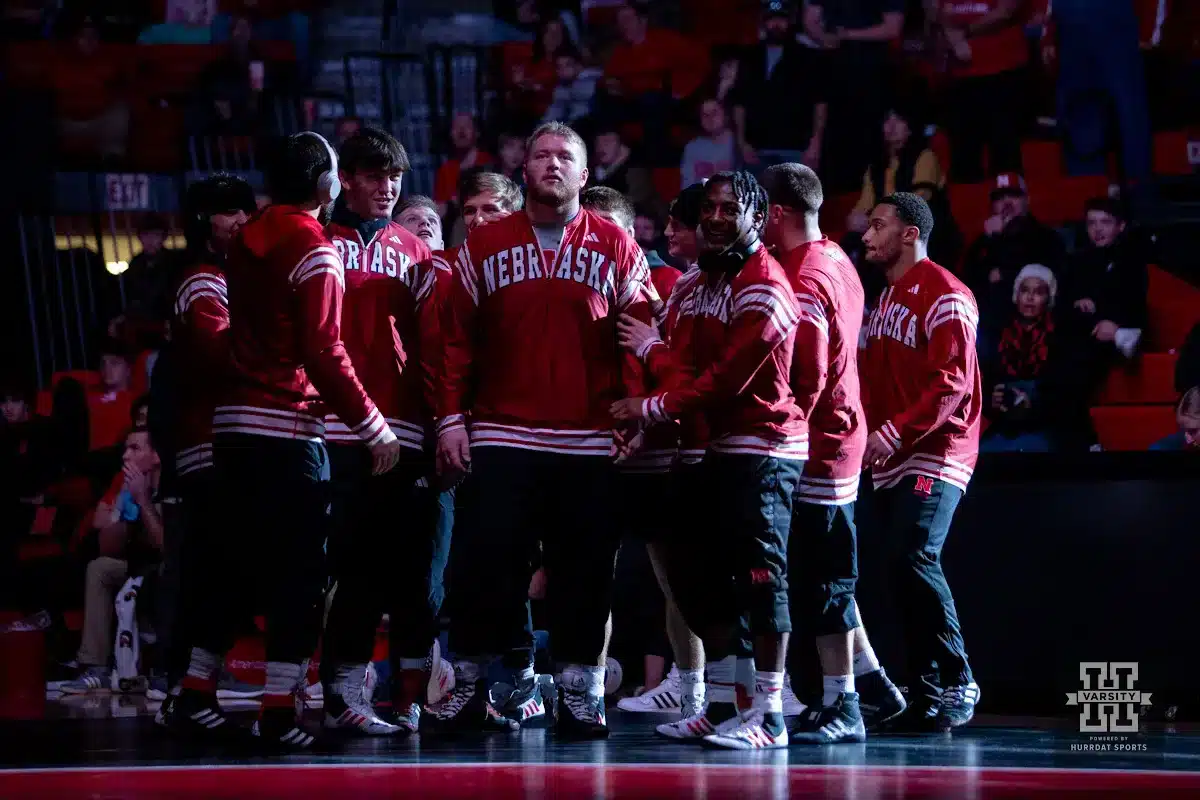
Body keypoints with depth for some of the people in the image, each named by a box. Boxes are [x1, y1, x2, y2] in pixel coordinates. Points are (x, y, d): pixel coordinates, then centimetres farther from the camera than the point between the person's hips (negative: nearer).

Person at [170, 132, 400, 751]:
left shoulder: (244, 243, 12)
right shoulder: (313, 251, -11)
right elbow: (324, 354, -16)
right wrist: (374, 427, -11)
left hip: (232, 422, 8)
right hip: (287, 430, -8)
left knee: (239, 565, 17)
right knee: (299, 573, -4)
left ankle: (196, 690, 21)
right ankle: (279, 711, -9)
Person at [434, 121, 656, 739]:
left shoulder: (616, 249, 7)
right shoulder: (484, 246, 8)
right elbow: (456, 337, 7)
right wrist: (451, 417, -1)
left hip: (589, 443, 0)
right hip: (502, 438, 0)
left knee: (583, 572, 1)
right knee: (486, 566, -1)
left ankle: (579, 693, 8)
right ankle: (469, 685, 8)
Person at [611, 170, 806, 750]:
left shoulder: (764, 289, -15)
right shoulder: (697, 283, 15)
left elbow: (727, 378, -18)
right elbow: (694, 364, 13)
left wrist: (653, 408, -12)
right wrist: (653, 349, -7)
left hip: (764, 448, -10)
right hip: (717, 448, 10)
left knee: (759, 575, -12)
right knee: (699, 572, 12)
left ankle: (770, 717, -11)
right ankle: (721, 707, 20)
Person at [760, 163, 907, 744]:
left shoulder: (803, 281, -18)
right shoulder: (837, 261, 12)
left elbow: (807, 376, -22)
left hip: (814, 443, -10)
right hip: (841, 431, 10)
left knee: (819, 579, -5)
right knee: (829, 574, 16)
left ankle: (841, 704, -1)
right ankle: (871, 682, 21)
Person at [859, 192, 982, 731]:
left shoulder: (945, 296, -9)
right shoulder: (886, 298, 19)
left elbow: (952, 383, -18)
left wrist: (894, 432, -22)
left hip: (934, 454, -9)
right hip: (890, 461, 9)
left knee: (916, 560, -19)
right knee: (906, 567, 3)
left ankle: (957, 684, -10)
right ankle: (928, 692, 6)